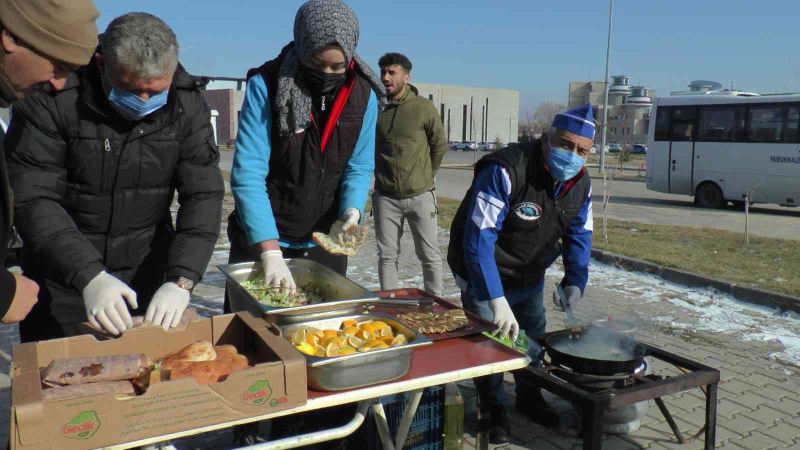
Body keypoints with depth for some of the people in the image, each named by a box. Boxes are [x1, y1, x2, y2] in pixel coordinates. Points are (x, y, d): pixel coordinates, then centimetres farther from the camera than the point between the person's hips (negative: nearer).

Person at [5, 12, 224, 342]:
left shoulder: (187, 105, -10)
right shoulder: (52, 99, -18)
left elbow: (203, 195, -14)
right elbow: (32, 199, -21)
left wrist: (181, 280, -26)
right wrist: (89, 276, -33)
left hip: (150, 270, 2)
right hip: (61, 273, -2)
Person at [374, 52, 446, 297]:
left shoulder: (424, 107, -6)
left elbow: (440, 146, 6)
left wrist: (426, 176, 10)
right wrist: (382, 174, 13)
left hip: (420, 196, -2)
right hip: (385, 197, 2)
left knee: (430, 255, 5)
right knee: (387, 256, 8)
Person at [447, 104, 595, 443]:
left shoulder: (581, 184, -10)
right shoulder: (505, 172, -34)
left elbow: (579, 235, 1)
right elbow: (478, 239, -39)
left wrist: (575, 281, -16)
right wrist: (497, 300, -45)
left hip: (530, 276, 7)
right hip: (484, 273, -6)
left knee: (533, 337, 19)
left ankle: (529, 397, 43)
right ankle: (493, 408, 21)